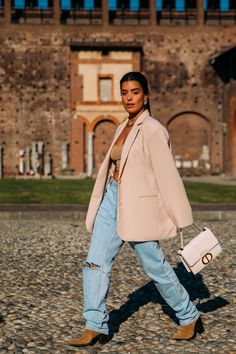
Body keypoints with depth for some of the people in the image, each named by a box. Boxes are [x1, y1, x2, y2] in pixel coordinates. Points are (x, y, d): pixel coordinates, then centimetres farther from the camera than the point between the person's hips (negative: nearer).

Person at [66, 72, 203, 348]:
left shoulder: (153, 130, -11)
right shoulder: (122, 128, 13)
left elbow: (167, 175, -12)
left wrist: (180, 220, -11)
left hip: (138, 206, -7)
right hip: (112, 200, 7)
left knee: (155, 267, 4)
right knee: (95, 263, 0)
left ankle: (190, 318, 25)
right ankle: (95, 329, 8)